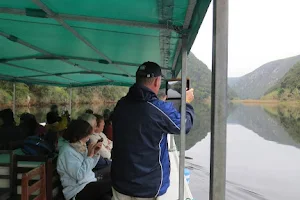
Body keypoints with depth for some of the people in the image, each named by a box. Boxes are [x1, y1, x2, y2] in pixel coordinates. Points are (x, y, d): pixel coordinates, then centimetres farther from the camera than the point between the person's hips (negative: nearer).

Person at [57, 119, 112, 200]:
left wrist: (95, 153, -2)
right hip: (79, 190, -8)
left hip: (89, 181, 8)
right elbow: (79, 175, -25)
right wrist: (89, 155, -20)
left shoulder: (80, 146, 6)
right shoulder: (67, 151, -18)